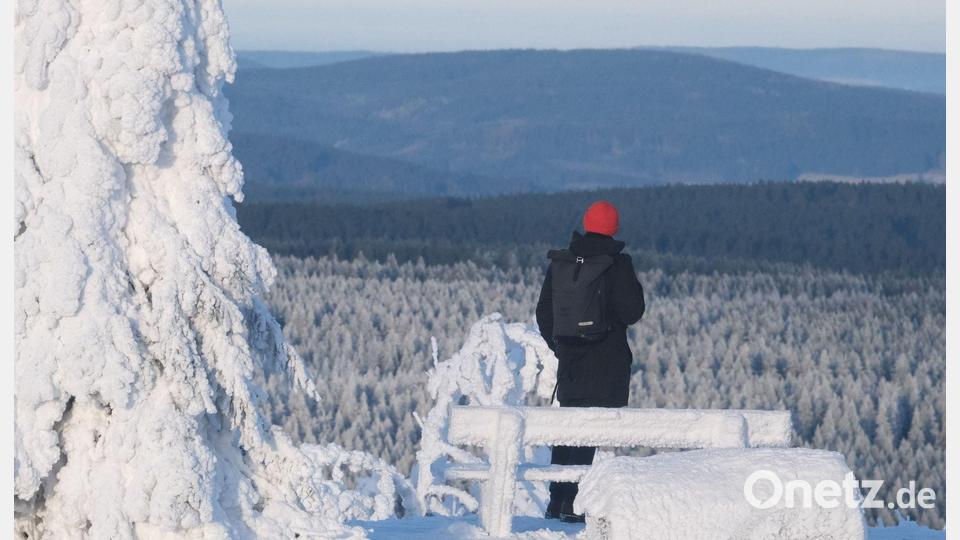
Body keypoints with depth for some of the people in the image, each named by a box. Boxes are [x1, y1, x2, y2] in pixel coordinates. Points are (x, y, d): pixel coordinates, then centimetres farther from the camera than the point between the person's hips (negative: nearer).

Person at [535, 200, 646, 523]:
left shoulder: (559, 263, 6)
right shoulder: (616, 264, -10)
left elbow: (544, 314, 10)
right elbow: (632, 311, -12)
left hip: (569, 360, 5)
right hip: (606, 361, -5)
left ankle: (556, 501, 14)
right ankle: (571, 502, -10)